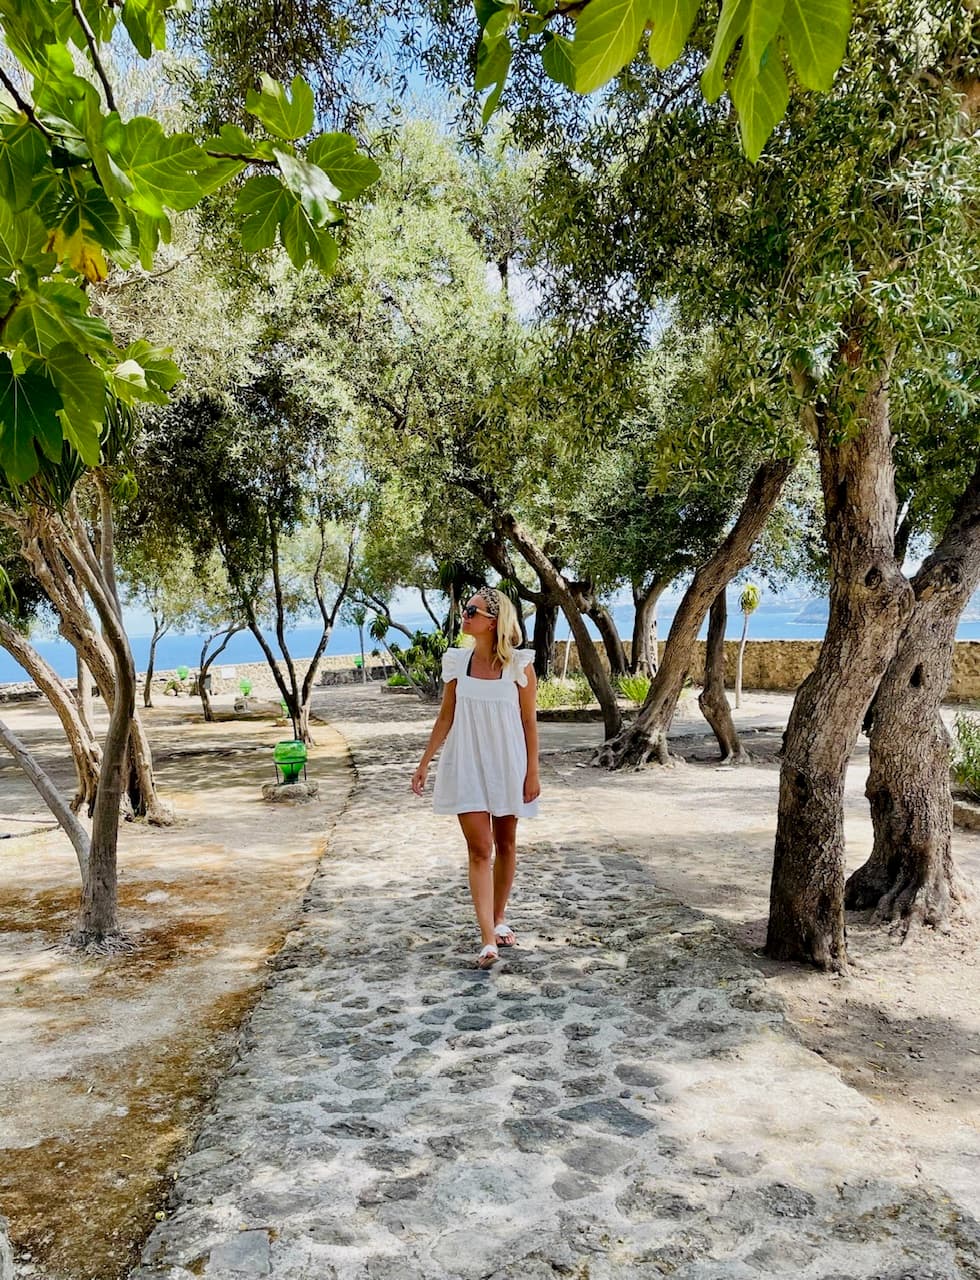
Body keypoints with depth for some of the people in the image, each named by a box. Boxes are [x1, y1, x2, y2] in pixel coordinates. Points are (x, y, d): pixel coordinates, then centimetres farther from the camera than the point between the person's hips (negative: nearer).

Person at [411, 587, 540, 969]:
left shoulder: (519, 665, -9)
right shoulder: (457, 661, -1)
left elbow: (529, 722, -4)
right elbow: (446, 716, 6)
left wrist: (532, 772, -5)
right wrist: (425, 762, 5)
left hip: (507, 765, -1)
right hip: (467, 766, 1)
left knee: (506, 844, 13)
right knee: (479, 849, -4)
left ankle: (499, 919, 33)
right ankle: (488, 940, -3)